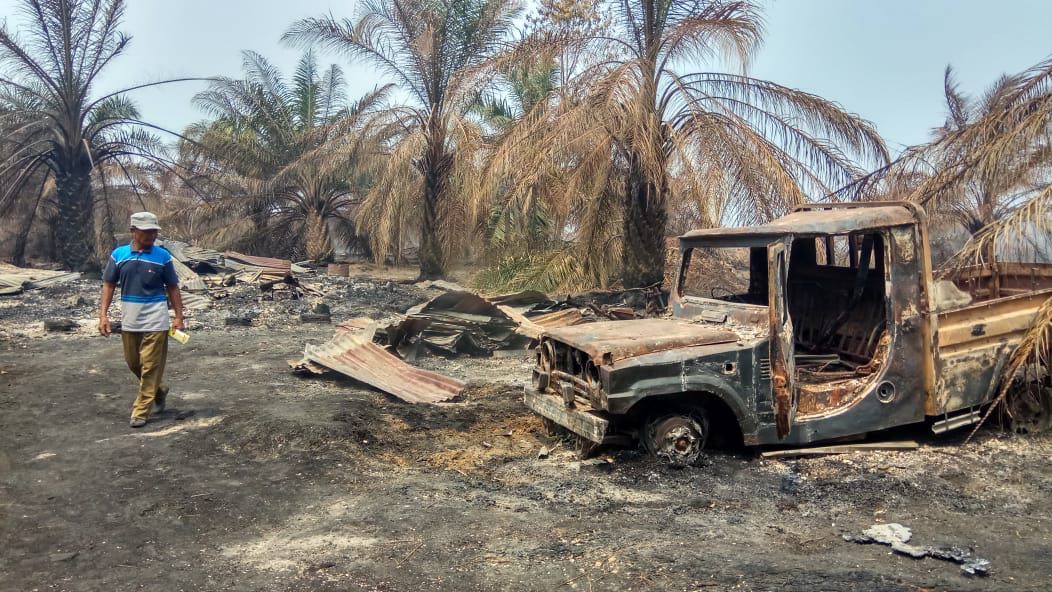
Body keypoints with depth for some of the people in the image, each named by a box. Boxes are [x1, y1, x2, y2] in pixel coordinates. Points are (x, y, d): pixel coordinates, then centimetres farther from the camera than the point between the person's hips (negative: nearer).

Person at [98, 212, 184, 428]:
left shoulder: (162, 256, -3)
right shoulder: (118, 255, 1)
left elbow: (172, 288, 2)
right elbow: (108, 285, 6)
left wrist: (178, 317, -2)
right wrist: (103, 314, -2)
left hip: (155, 321, -3)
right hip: (129, 320, 3)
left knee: (150, 366, -2)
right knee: (133, 362, 14)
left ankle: (140, 411, 5)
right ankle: (159, 390, 38)